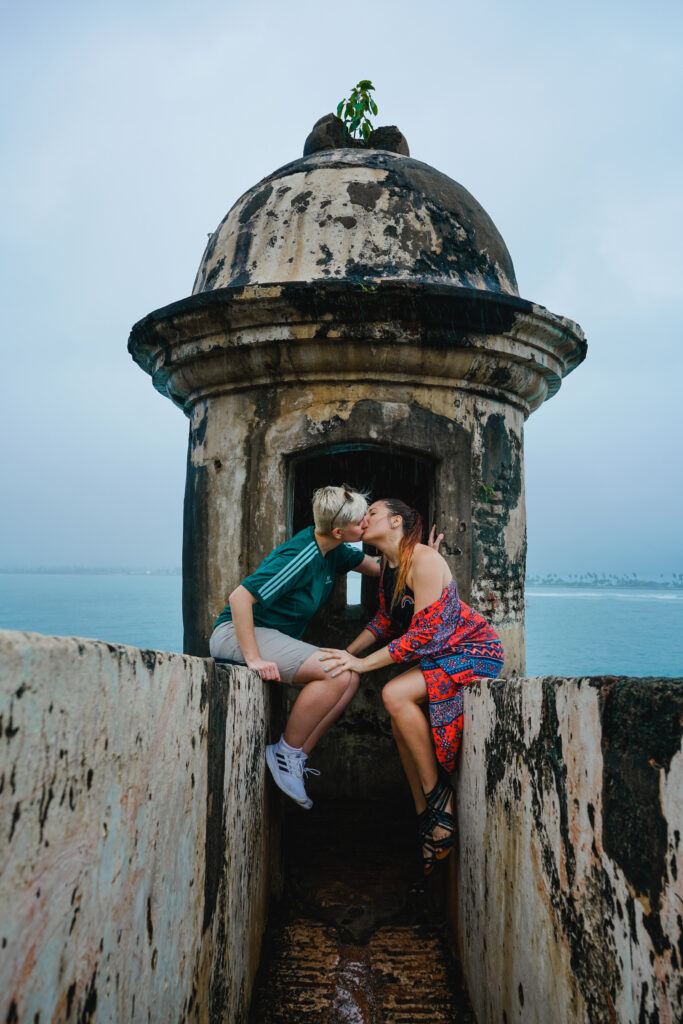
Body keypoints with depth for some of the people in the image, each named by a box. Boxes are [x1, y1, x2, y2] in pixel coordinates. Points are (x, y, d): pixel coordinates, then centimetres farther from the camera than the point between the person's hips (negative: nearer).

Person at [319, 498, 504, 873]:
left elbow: (424, 634, -26)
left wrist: (364, 664, -24)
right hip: (441, 653, 9)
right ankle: (426, 819, 6)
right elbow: (385, 619, 17)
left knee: (396, 695, -25)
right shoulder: (387, 564, 6)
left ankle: (437, 795, -9)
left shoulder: (424, 560, -23)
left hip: (476, 651, -8)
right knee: (401, 722, -7)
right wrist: (347, 653, 6)